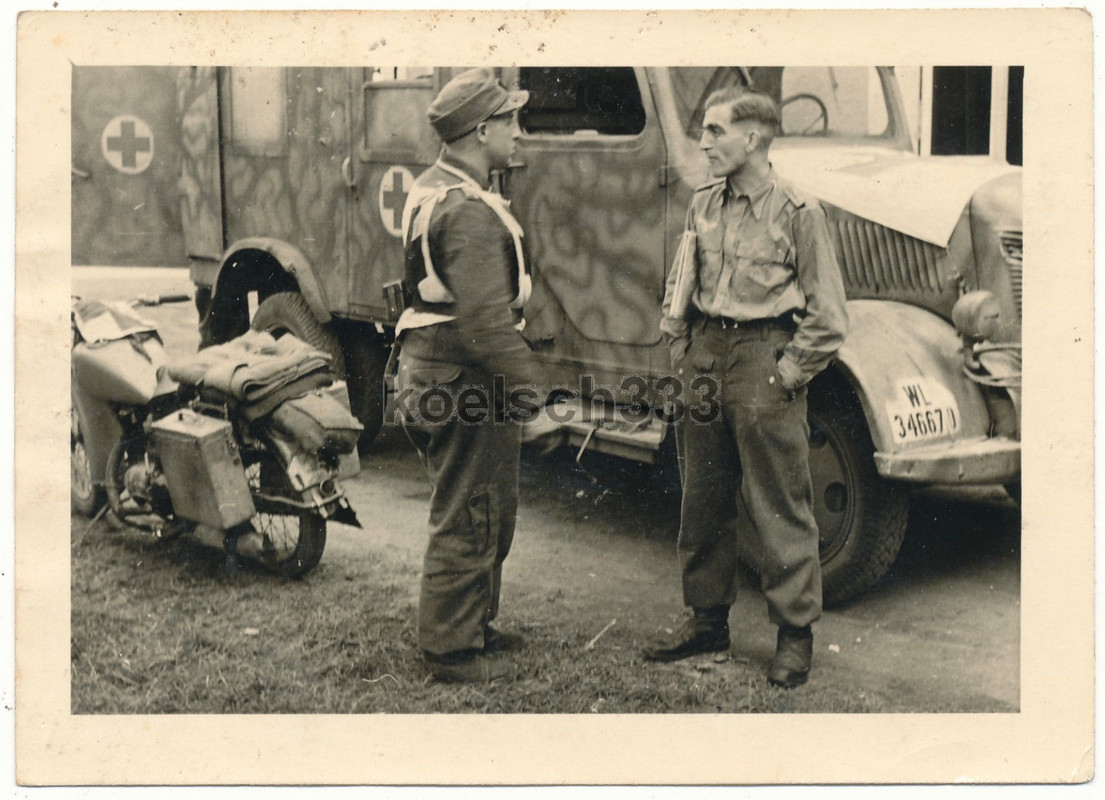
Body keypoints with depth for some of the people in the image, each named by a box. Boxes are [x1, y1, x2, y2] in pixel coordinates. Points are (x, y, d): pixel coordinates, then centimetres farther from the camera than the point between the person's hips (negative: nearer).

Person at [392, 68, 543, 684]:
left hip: (431, 368, 11)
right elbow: (487, 322, -28)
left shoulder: (431, 189, 13)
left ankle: (473, 626, 35)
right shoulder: (470, 211, -22)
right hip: (466, 382, -11)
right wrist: (538, 391, -25)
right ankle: (454, 650, 13)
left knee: (479, 514, 21)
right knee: (470, 521, 1)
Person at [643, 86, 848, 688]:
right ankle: (708, 620, 27)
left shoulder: (797, 211, -8)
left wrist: (786, 375, -10)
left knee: (781, 508, 1)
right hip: (705, 357, 6)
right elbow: (679, 287, 19)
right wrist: (681, 355, 10)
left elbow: (828, 319, -6)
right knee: (702, 500, 13)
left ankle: (795, 635, 13)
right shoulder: (703, 204, 9)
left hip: (765, 359, -6)